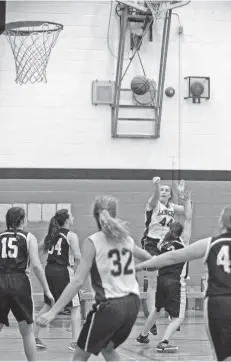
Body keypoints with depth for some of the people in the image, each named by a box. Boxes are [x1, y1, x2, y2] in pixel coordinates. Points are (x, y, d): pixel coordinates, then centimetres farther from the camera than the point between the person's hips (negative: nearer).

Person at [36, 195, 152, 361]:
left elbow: (78, 281, -14)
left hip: (109, 306, -6)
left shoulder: (93, 242, -7)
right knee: (108, 347, 29)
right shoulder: (126, 238, 9)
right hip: (132, 304, 6)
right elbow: (147, 258, 31)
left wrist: (53, 311, -15)